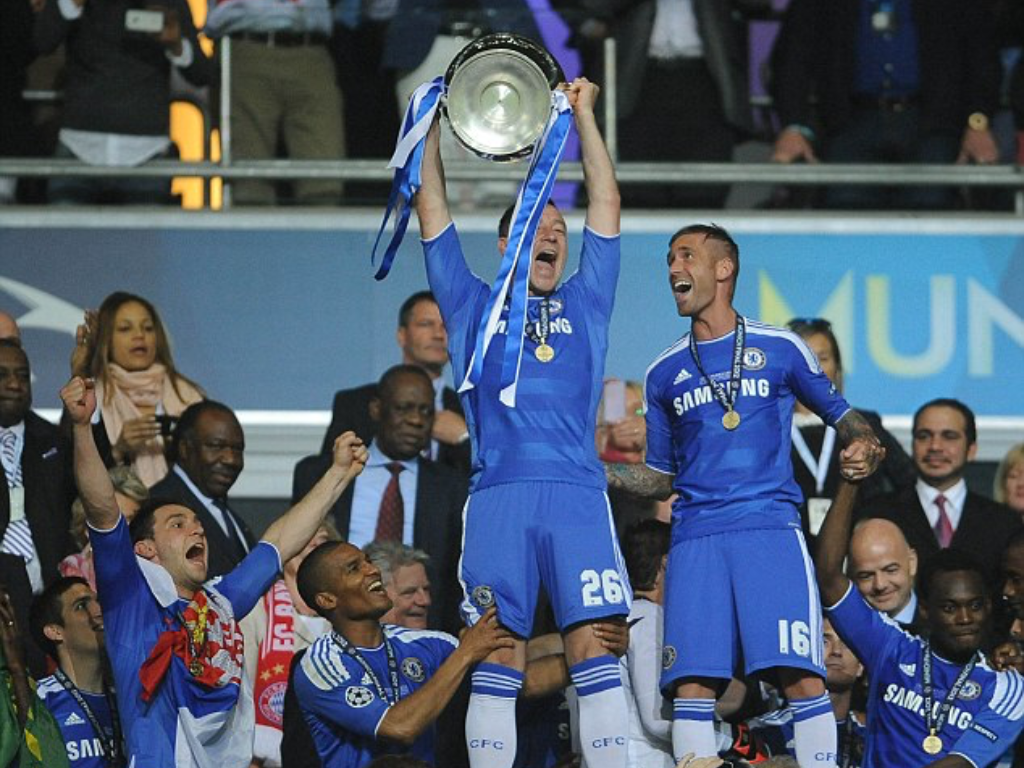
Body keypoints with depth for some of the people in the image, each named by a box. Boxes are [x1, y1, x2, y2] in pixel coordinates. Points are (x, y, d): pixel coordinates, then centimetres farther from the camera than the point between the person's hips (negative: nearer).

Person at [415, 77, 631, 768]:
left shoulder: (584, 306, 23)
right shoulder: (474, 306, 21)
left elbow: (606, 205, 20)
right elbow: (432, 211, 18)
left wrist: (584, 116, 19)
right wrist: (432, 124, 15)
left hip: (578, 493, 1)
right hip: (498, 496, -1)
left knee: (594, 645, -9)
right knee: (497, 654, -4)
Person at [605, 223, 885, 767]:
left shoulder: (780, 349, 10)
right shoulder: (665, 373, 19)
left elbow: (839, 413, 16)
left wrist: (862, 447, -6)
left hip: (770, 524, -3)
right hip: (696, 535, 3)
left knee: (800, 674, -15)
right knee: (691, 685, -8)